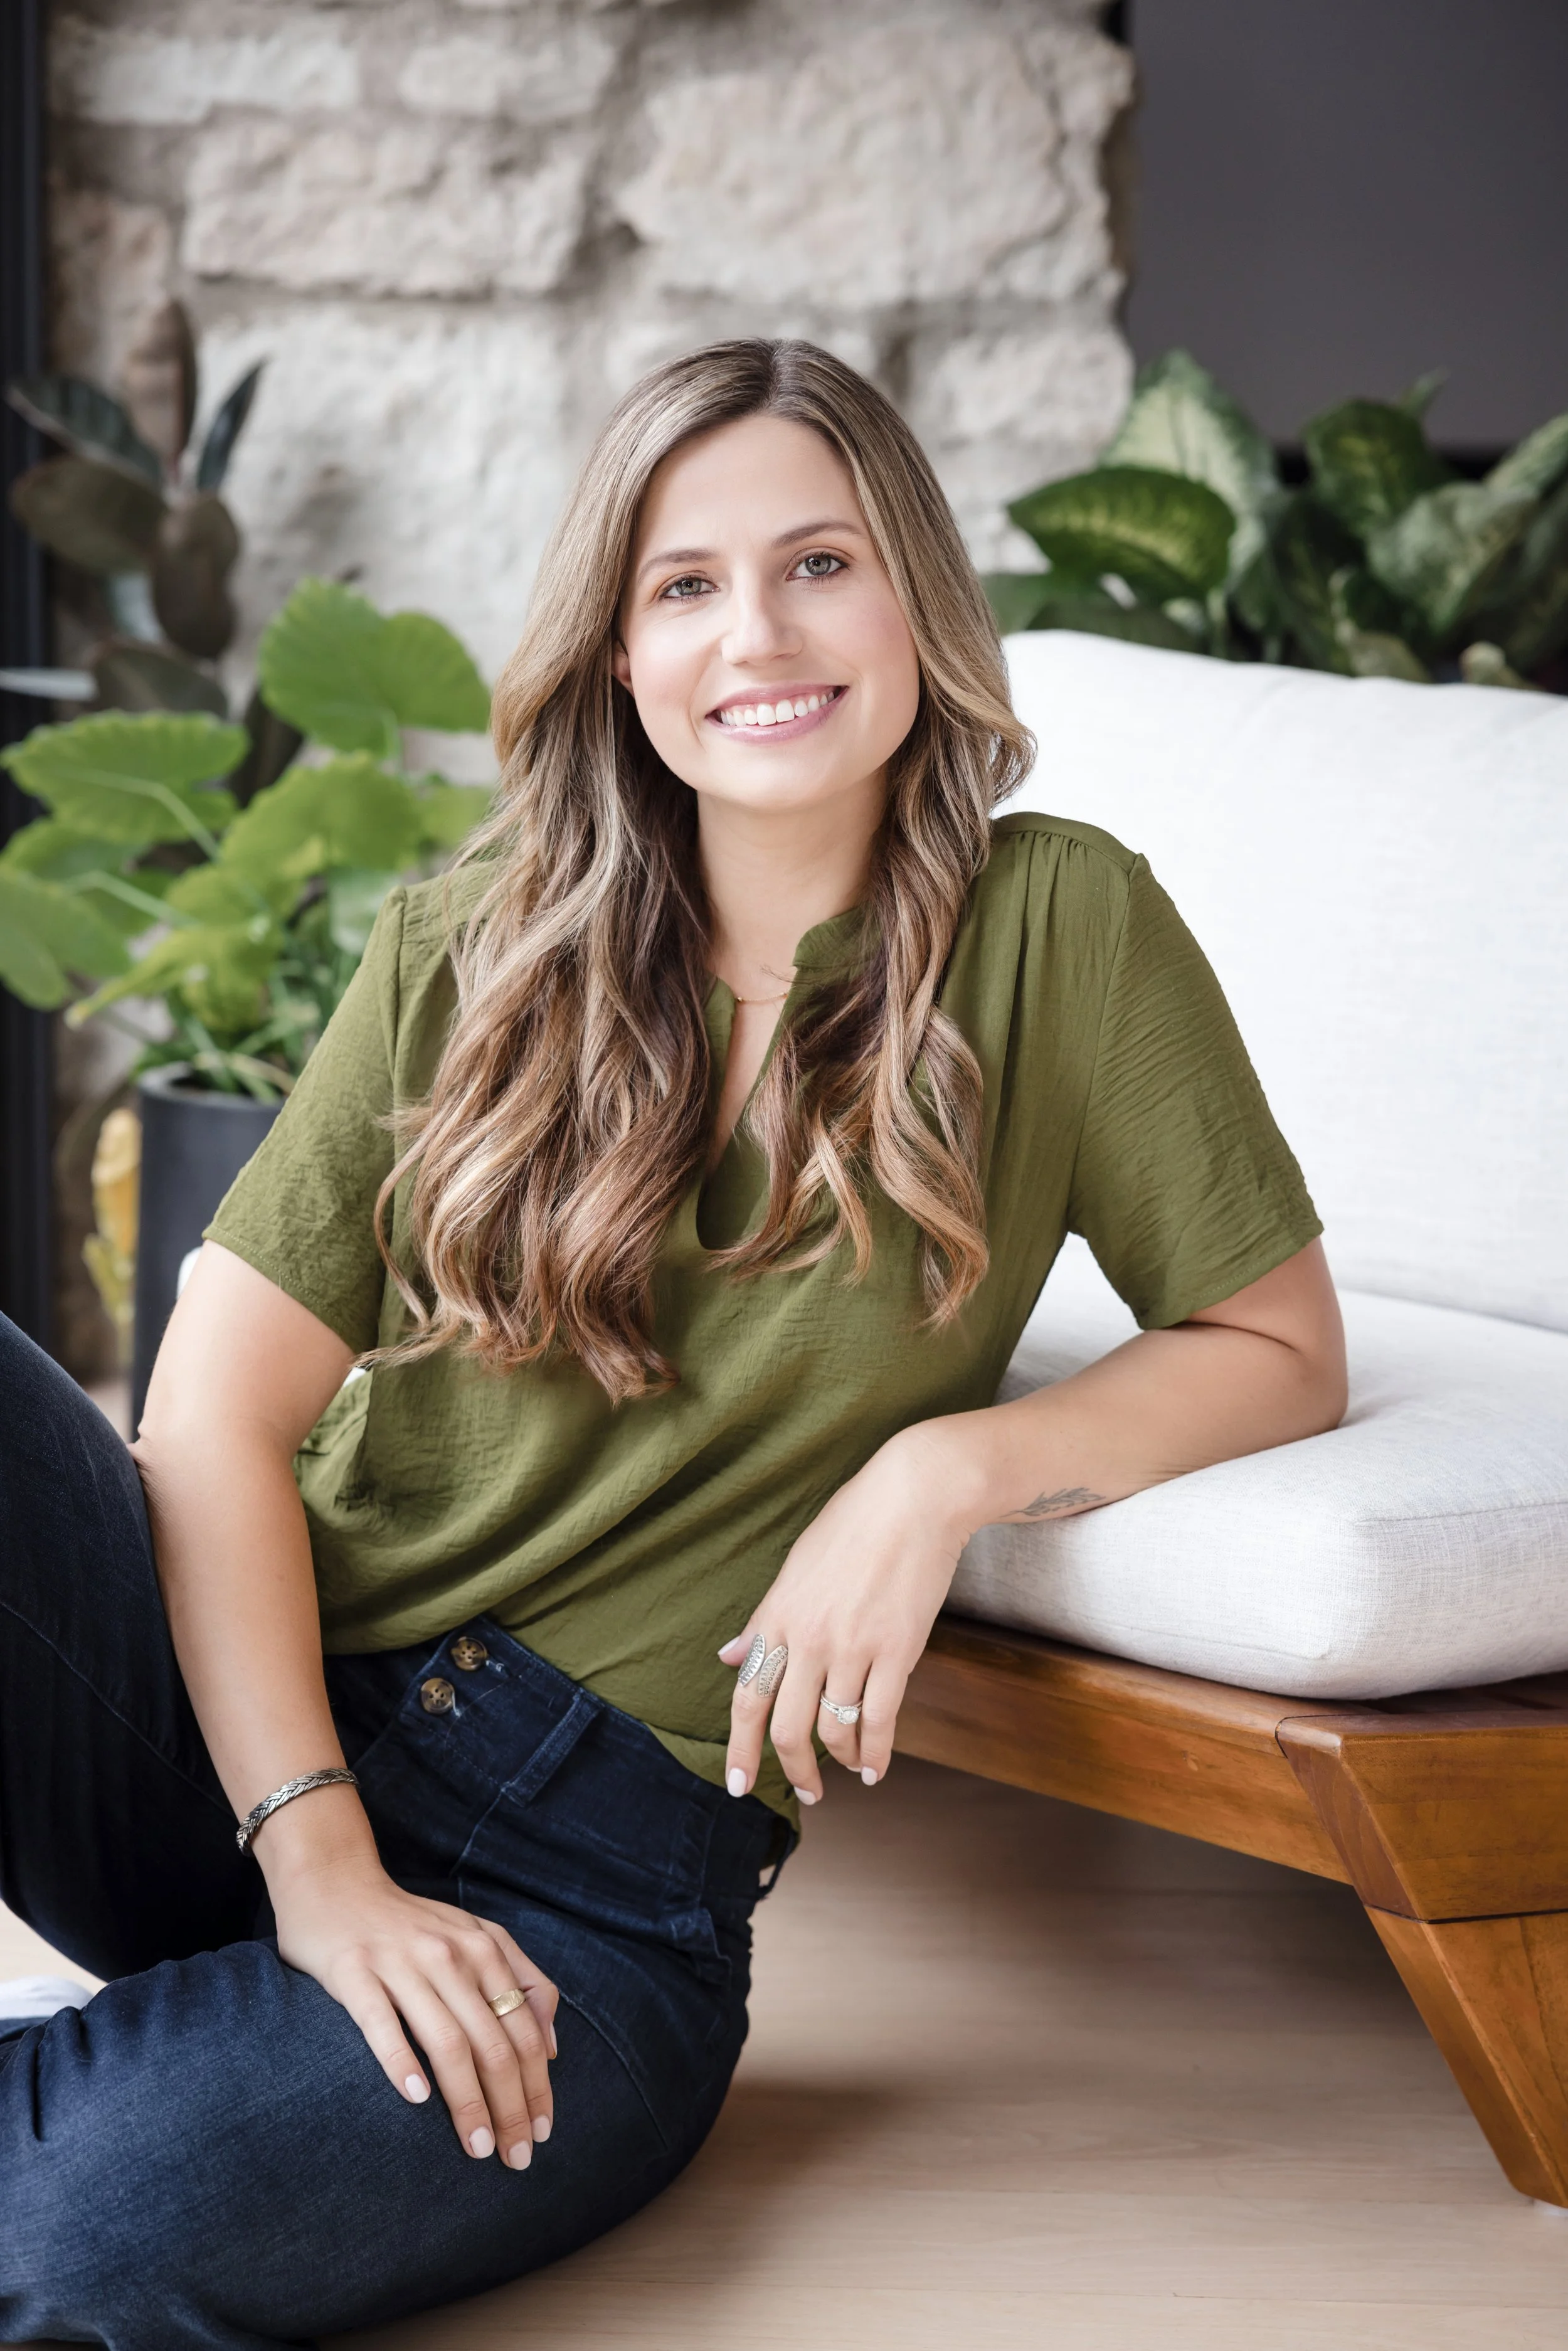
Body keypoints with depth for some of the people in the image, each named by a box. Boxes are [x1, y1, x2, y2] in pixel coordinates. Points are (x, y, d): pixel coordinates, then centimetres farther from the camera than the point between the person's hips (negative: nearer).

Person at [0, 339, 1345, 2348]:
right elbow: (218, 1412, -2)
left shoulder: (1056, 931, 0)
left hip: (599, 1872, -2)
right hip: (248, 1737, 2)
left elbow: (1277, 1350, 5)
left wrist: (949, 1462, -13)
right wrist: (316, 1858, -16)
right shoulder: (469, 955, 5)